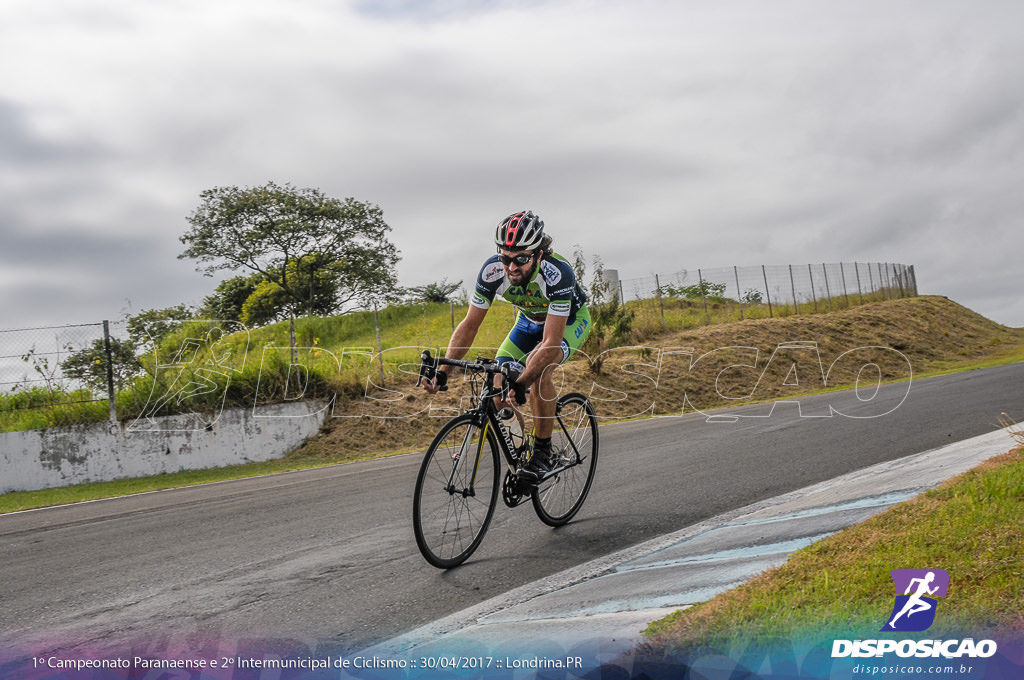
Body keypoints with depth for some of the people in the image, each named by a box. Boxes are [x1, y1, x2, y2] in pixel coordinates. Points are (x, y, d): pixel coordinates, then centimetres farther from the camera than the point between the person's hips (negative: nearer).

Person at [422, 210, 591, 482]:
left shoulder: (558, 273, -40)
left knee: (538, 366, -33)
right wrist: (443, 370, -33)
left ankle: (542, 453, -20)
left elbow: (551, 343, -42)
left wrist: (521, 382, -54)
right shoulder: (492, 270, -29)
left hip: (570, 320, -4)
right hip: (530, 320, 5)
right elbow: (469, 325, -21)